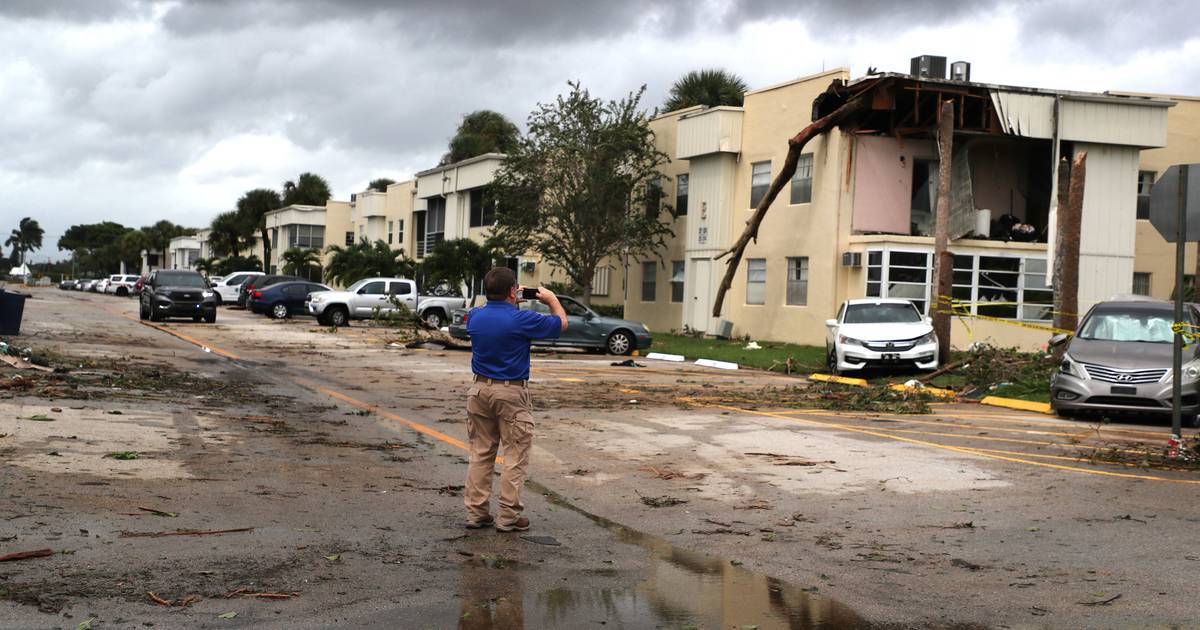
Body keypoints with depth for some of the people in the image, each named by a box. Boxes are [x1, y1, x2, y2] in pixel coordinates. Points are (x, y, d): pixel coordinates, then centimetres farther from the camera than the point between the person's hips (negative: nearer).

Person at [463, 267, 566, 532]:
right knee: (515, 457, 2)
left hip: (480, 389, 6)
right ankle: (508, 517, 2)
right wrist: (552, 299, 17)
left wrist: (512, 301, 26)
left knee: (480, 453, 12)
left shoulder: (475, 316, 0)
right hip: (512, 393, -6)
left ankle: (476, 512, 14)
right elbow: (561, 323, 1)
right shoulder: (522, 320, -16)